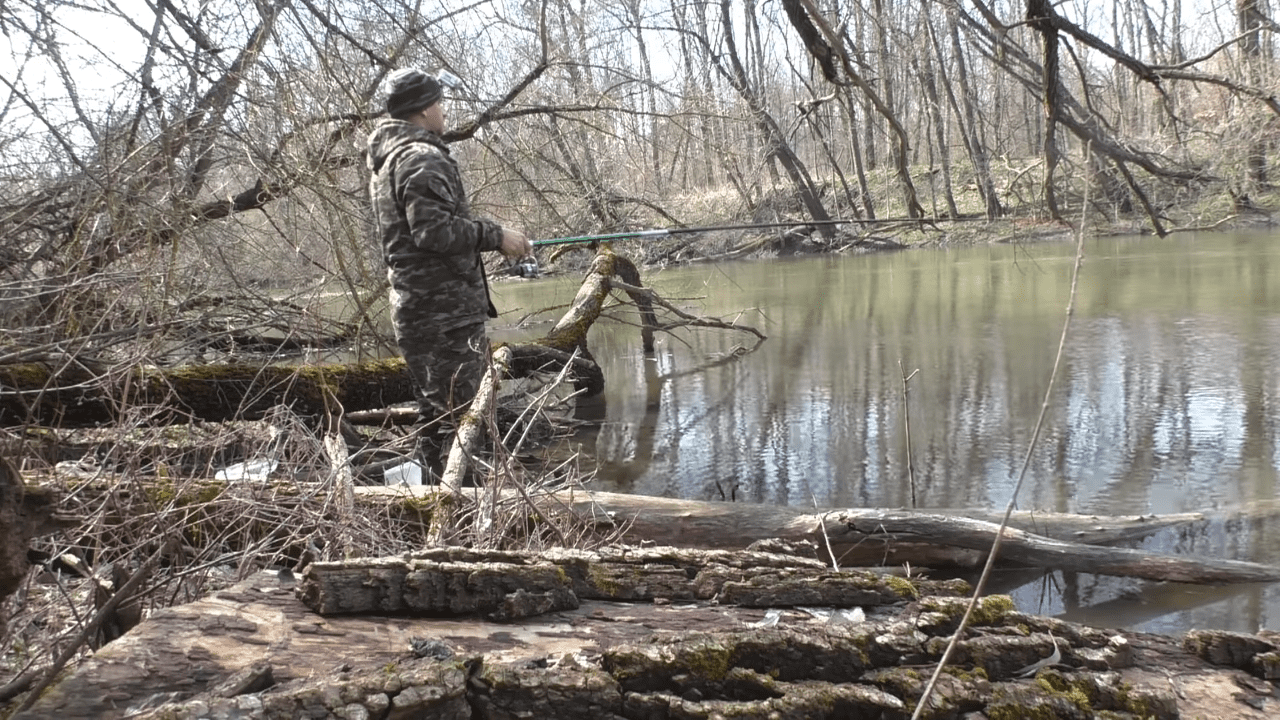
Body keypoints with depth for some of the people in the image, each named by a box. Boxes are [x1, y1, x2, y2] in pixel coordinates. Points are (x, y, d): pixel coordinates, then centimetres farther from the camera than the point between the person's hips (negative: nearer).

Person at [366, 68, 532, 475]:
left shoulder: (385, 159, 19)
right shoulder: (422, 158, -13)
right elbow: (434, 229, -24)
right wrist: (496, 236, -16)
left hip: (413, 308, 11)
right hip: (447, 309, -11)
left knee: (435, 409, 18)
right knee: (463, 411, -8)